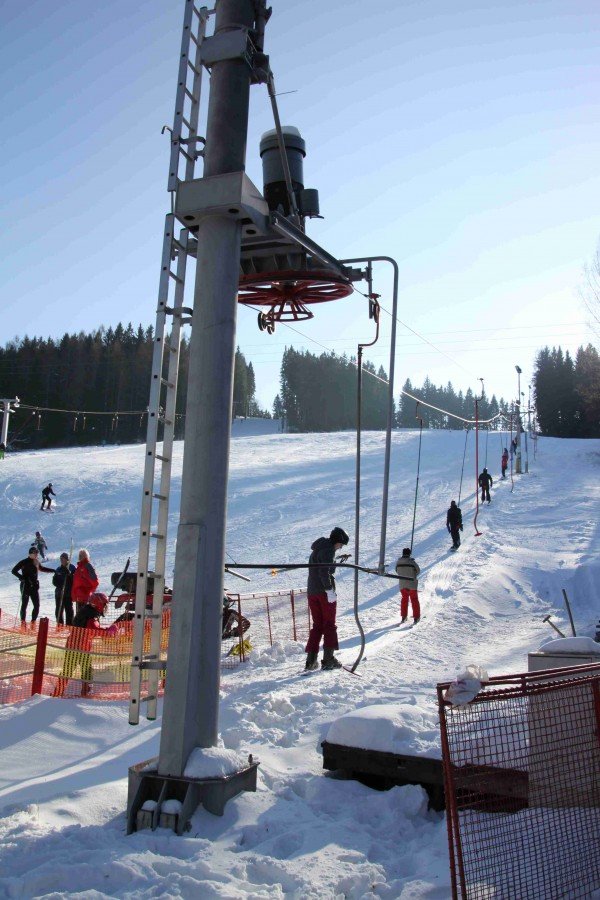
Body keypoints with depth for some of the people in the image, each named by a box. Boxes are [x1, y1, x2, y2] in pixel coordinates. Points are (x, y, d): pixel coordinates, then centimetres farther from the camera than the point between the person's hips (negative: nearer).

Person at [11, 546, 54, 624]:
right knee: (24, 604, -1)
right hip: (26, 586, -5)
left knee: (37, 605, 0)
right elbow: (14, 571, -5)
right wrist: (22, 577, -15)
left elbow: (42, 568, 30)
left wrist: (53, 570, 30)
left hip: (34, 586, 5)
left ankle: (33, 621, 11)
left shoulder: (36, 562, 11)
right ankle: (23, 621, 8)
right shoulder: (24, 562, -6)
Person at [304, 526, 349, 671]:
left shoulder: (316, 549, 20)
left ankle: (311, 660, 5)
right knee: (329, 624, 0)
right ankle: (328, 659, -2)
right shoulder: (328, 550, -9)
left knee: (317, 625, 10)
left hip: (312, 591, 8)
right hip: (325, 592, -8)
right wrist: (329, 590, -21)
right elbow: (324, 572, -21)